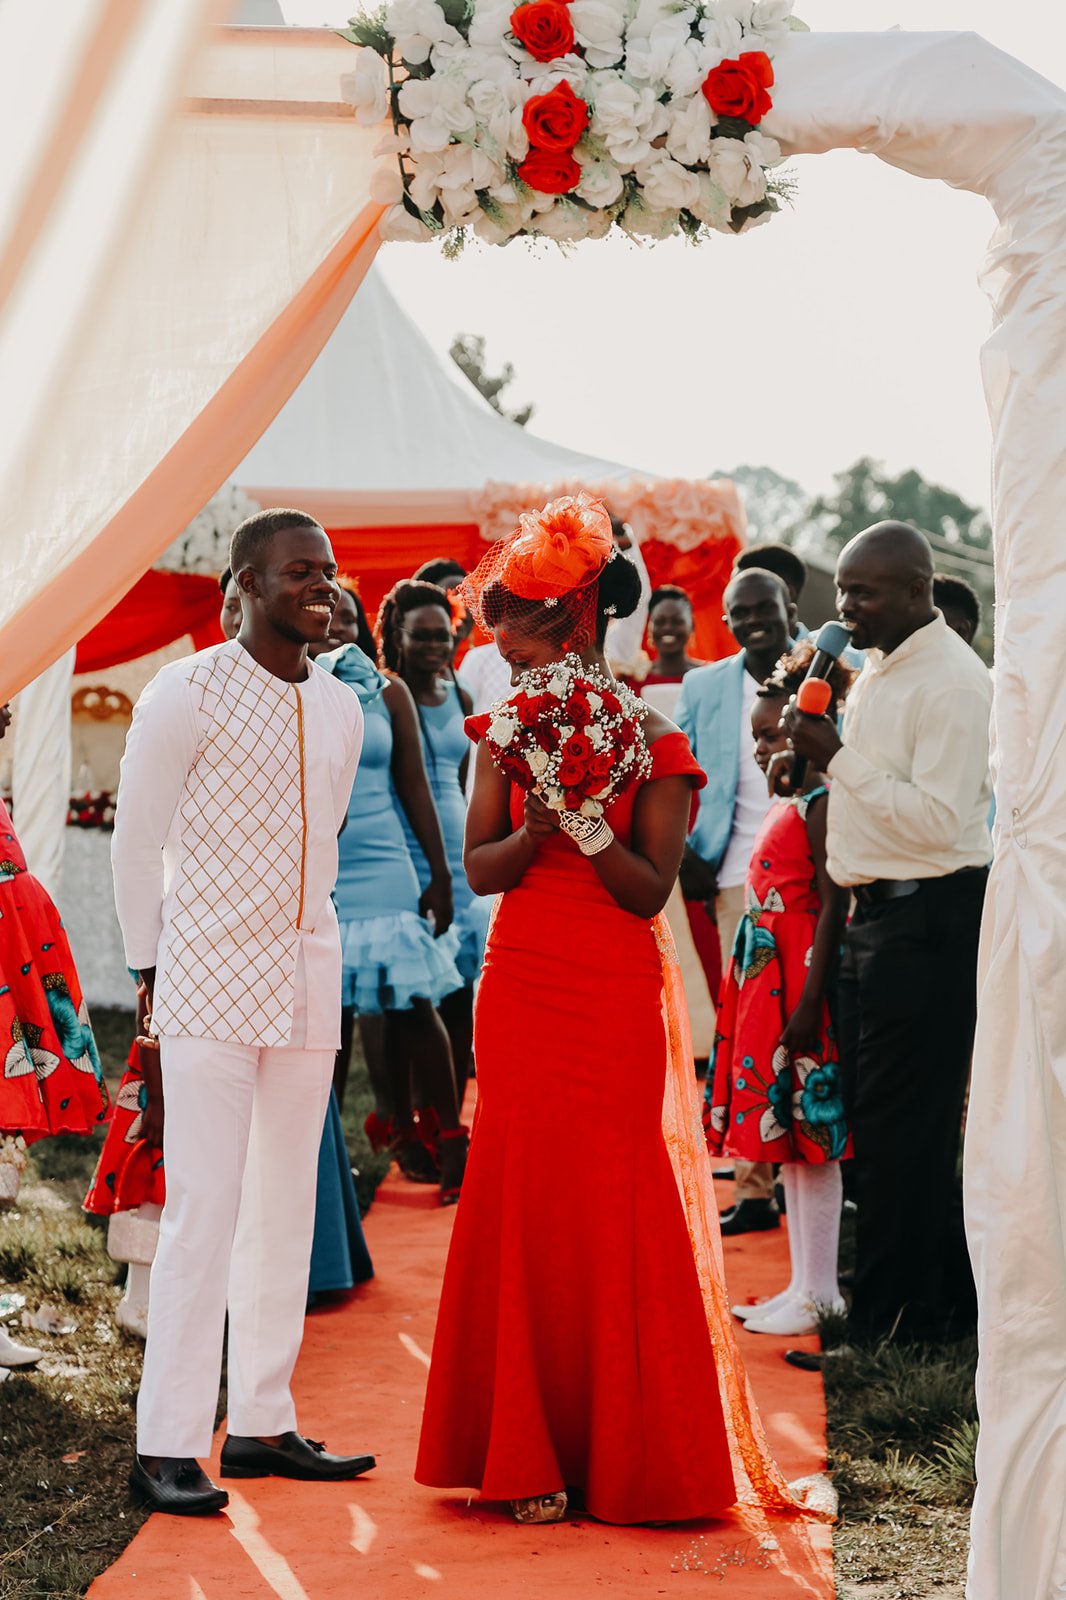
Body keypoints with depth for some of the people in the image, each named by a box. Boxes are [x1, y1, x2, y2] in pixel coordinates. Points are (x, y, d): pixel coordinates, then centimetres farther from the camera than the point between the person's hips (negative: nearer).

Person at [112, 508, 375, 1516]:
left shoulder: (341, 711, 10)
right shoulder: (188, 694, -8)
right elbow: (136, 840, -3)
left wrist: (310, 950, 16)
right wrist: (149, 970, 1)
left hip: (307, 987, 7)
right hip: (210, 987, -6)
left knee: (286, 1206, 9)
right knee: (204, 1208, -10)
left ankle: (262, 1424, 17)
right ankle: (165, 1446, -5)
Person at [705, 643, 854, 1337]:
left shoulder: (821, 803, -13)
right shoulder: (787, 805, 15)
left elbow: (833, 906, -18)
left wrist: (808, 1003, -23)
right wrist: (770, 999, 17)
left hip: (801, 980, -10)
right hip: (769, 980, 10)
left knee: (810, 1138, -4)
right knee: (790, 1138, 13)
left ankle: (819, 1294, 2)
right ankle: (804, 1286, 20)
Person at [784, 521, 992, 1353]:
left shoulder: (953, 683, -15)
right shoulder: (878, 672, 14)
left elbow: (937, 820, -22)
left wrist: (840, 758, -20)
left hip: (930, 924, -10)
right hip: (875, 917, 10)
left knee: (900, 1135, -4)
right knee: (879, 1121, 15)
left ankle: (889, 1320, 6)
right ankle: (949, 1296, 26)